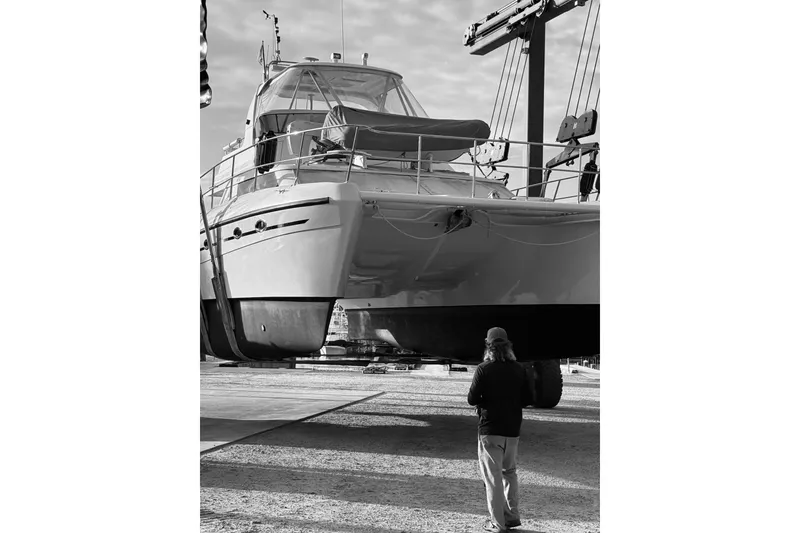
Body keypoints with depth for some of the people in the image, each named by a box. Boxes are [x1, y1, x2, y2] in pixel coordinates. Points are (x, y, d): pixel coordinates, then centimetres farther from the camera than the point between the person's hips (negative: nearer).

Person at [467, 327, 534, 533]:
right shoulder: (519, 369, 0)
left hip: (489, 429, -4)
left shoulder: (483, 369, -12)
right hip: (512, 429, 4)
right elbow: (528, 399, 4)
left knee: (493, 476, 3)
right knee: (510, 472, 21)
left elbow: (472, 399, -14)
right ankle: (512, 516, 22)